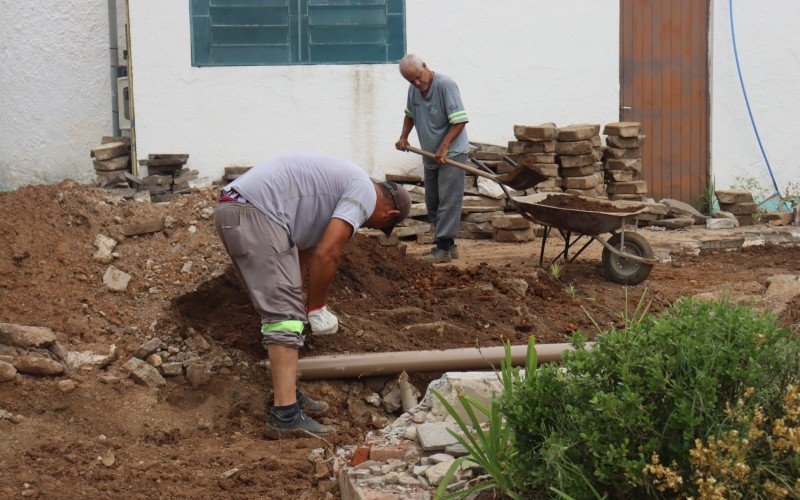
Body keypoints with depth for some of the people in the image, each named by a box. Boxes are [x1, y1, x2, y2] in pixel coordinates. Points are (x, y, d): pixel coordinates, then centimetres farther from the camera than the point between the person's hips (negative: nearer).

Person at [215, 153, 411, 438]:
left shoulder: (342, 185, 27)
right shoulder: (365, 194, -2)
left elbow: (306, 252, 33)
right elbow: (326, 254, -11)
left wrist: (310, 307, 36)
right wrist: (316, 308, 1)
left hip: (232, 208, 10)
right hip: (255, 213, -10)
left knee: (283, 308, 17)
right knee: (285, 312, -12)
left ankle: (287, 393, 24)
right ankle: (285, 414, -17)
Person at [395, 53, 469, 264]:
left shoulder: (445, 84, -19)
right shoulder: (413, 89, 4)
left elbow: (459, 121, -21)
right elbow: (410, 115, 22)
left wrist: (443, 148, -24)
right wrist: (403, 137, 6)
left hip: (451, 154, -9)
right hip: (431, 156, 9)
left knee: (447, 202, -10)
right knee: (432, 203, 12)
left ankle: (443, 248, -11)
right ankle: (448, 245, 20)